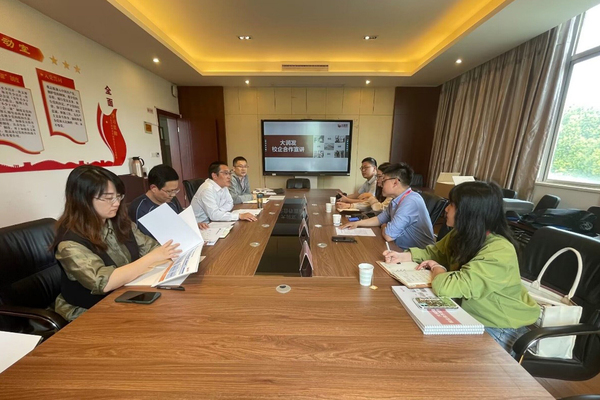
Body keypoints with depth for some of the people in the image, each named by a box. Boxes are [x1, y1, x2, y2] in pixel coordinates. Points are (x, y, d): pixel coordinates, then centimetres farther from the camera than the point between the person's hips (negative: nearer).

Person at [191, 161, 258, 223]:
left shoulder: (223, 185, 1)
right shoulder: (207, 189, -23)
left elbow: (230, 204, 7)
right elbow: (214, 215, -30)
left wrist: (218, 212, -13)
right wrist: (240, 216, -31)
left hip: (212, 223, 8)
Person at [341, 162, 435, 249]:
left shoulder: (411, 202, -26)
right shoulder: (397, 200, 2)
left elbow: (389, 235, -27)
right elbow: (380, 219, 16)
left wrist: (384, 227, -5)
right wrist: (357, 223, 5)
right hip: (404, 249, 7)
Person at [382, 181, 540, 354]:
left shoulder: (499, 253, -34)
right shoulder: (463, 235, -7)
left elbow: (446, 287, -41)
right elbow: (434, 252, 8)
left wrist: (436, 267, -19)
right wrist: (403, 256, -7)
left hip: (501, 328, -6)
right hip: (473, 315, 6)